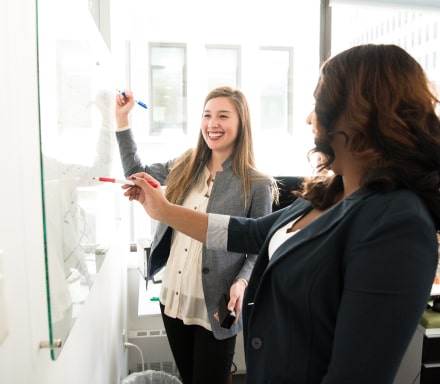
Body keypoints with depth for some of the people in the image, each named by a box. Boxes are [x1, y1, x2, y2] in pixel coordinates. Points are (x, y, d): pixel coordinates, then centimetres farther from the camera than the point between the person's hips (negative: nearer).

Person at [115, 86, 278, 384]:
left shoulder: (257, 185, -13)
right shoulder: (185, 167, 1)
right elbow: (137, 173, 15)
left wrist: (242, 282, -24)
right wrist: (122, 119, 9)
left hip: (216, 308, -5)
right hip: (173, 299, 5)